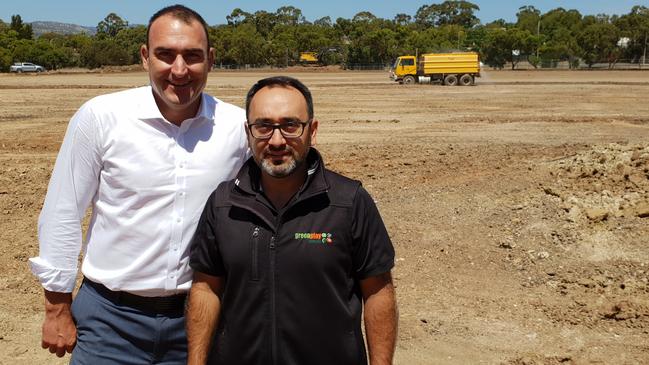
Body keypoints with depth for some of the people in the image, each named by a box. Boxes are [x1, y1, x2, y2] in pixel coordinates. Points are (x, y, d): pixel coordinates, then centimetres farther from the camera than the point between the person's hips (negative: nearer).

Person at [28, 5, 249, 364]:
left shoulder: (240, 126, -7)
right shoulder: (100, 116, -11)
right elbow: (62, 215, -3)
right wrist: (58, 308, 0)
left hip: (197, 314, 2)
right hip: (111, 315, -1)